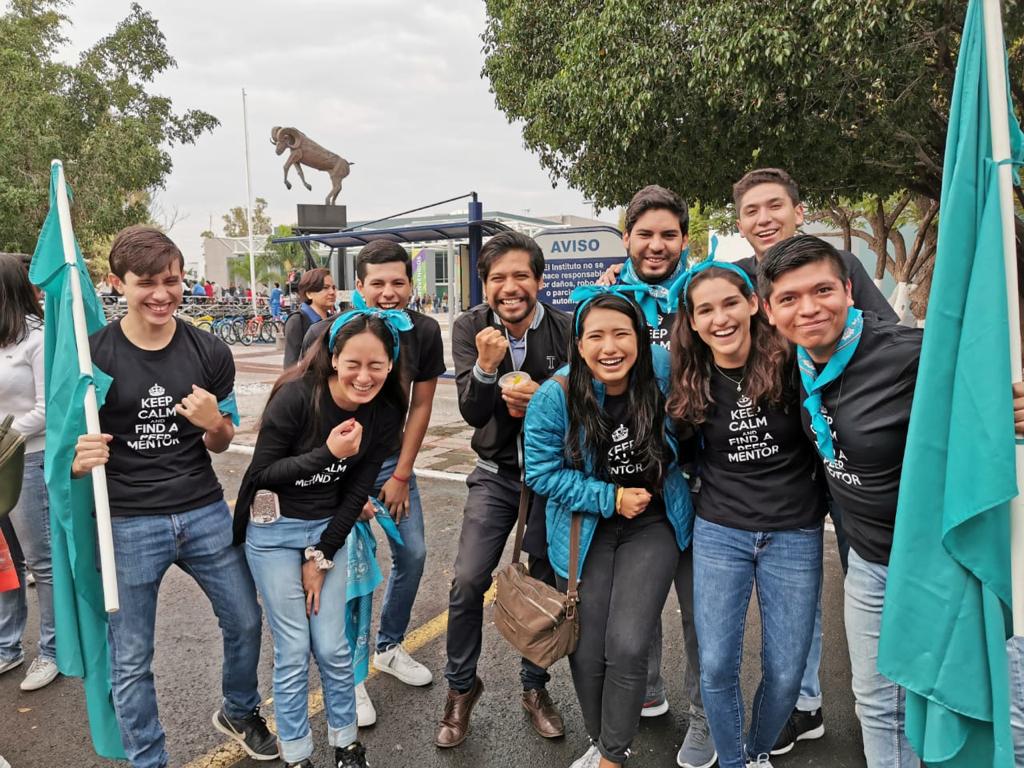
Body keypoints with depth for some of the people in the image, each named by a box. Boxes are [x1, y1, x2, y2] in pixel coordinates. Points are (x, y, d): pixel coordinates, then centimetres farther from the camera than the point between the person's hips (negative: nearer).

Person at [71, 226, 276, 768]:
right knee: (130, 661, 10)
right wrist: (80, 460, -25)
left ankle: (238, 712, 45)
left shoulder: (210, 352, -2)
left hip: (206, 514, 3)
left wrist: (214, 423, -16)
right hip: (128, 525, -2)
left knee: (245, 622, 16)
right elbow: (69, 449, -2)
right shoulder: (92, 355, -8)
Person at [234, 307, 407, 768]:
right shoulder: (296, 396, -23)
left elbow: (357, 491, -3)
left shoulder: (385, 413, -10)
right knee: (293, 651, 2)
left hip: (329, 528, 3)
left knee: (332, 647, 5)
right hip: (274, 531, -3)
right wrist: (327, 452, -29)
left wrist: (321, 555, -4)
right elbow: (261, 475, -16)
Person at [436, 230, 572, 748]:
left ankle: (535, 687, 33)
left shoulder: (566, 329, -14)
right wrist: (486, 366, -34)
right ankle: (461, 686, 21)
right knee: (467, 582, -4)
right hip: (495, 473, 1)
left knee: (545, 585, 10)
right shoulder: (469, 328, -10)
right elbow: (473, 414, -15)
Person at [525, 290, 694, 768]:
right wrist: (611, 497, -17)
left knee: (627, 647, -11)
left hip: (652, 525, 0)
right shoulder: (554, 397, -19)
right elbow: (542, 473, -11)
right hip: (585, 533, 0)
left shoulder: (662, 371, -14)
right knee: (587, 652, 7)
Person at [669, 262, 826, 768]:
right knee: (716, 666, 2)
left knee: (786, 673, 9)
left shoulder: (790, 363, -12)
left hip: (794, 536, -1)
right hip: (719, 534, 2)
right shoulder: (691, 382, -3)